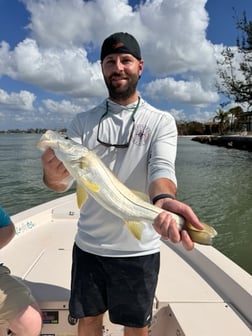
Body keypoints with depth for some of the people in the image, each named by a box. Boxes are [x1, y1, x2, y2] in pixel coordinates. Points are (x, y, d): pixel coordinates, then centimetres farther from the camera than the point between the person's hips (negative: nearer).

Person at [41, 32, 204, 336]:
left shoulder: (161, 122, -5)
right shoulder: (83, 122, 1)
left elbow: (162, 168, -21)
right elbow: (64, 179, -8)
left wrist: (163, 200, -44)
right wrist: (53, 175, -33)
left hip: (138, 248, -1)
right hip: (88, 245, 2)